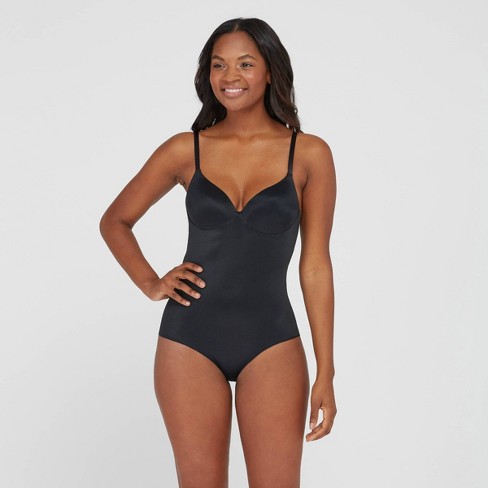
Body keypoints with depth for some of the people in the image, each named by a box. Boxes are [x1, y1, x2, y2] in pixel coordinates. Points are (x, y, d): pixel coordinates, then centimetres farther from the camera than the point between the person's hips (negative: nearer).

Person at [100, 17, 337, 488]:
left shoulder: (309, 154, -1)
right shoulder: (185, 150, 2)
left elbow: (314, 266, 0)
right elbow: (115, 221, 16)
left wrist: (325, 373, -2)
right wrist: (150, 284, 1)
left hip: (271, 345, -1)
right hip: (189, 342, 1)